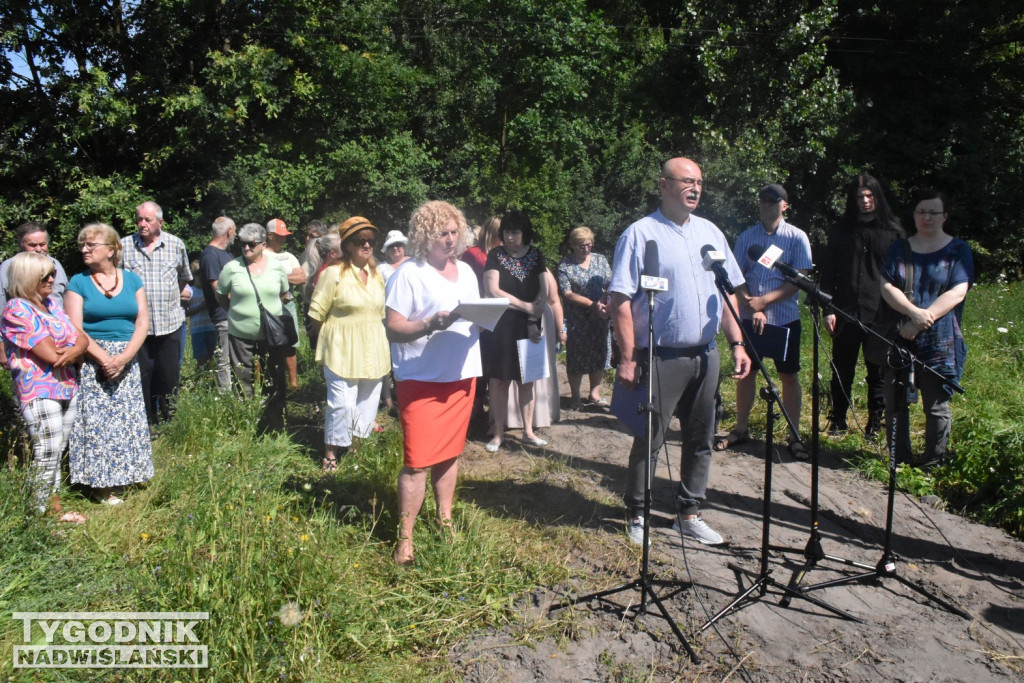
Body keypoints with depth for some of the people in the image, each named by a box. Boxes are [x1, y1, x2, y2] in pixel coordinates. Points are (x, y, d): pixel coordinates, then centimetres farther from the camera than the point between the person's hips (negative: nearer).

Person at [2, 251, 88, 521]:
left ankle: (55, 508, 24)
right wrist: (72, 350, 0)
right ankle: (41, 517, 8)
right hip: (39, 392, -7)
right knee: (47, 454, -3)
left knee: (57, 452, 14)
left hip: (67, 387, 7)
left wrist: (74, 349, -13)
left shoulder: (50, 304, 12)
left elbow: (82, 338, 8)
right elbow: (51, 355, -18)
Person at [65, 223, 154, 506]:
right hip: (93, 359, -2)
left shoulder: (132, 280, 5)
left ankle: (125, 475, 21)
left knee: (127, 418, 7)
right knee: (96, 419, -1)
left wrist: (123, 357, -13)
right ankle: (102, 483, 9)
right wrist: (104, 358, -16)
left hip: (128, 359, 2)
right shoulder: (78, 283, 1)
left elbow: (143, 322, -1)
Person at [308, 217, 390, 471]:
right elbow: (317, 313, -6)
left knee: (368, 403, 13)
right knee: (342, 404, -8)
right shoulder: (334, 273, -9)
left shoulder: (377, 274, 9)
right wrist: (328, 340, -1)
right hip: (342, 350, -6)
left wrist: (380, 342, 14)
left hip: (372, 351, 6)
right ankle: (331, 453, 9)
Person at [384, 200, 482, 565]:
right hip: (421, 379, -6)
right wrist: (430, 324, -27)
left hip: (462, 374, 6)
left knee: (450, 451, 14)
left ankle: (445, 519, 29)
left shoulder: (466, 271, 14)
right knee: (418, 459, -4)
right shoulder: (409, 274, -7)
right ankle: (405, 537, 7)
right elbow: (393, 327, -12)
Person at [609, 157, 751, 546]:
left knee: (700, 439, 12)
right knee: (649, 440, 3)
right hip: (661, 357, -6)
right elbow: (621, 300, -11)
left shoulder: (710, 232, 13)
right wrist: (628, 359, -16)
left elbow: (728, 292, 16)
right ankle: (637, 515, 20)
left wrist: (737, 343, 8)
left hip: (705, 354, 6)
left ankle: (689, 514, 27)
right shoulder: (641, 234, -6)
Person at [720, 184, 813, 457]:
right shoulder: (746, 237, 6)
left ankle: (794, 436, 13)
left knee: (789, 375, 4)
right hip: (749, 317, 2)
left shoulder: (797, 237, 0)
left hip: (785, 318, -2)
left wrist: (765, 300, -16)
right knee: (746, 372, 8)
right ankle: (741, 428, 21)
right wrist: (752, 307, -12)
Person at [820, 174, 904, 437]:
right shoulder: (841, 230, 8)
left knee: (878, 371, 5)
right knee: (842, 370, 6)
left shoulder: (893, 231, 5)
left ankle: (875, 423, 17)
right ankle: (838, 420, 18)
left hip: (880, 314, -1)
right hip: (846, 312, 1)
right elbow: (828, 272, 6)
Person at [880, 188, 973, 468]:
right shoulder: (899, 248, 11)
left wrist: (923, 321, -17)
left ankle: (933, 465, 15)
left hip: (939, 342, -2)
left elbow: (957, 293, -7)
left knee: (936, 405, 2)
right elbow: (886, 287, -1)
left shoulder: (958, 250, 4)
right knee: (894, 403, 6)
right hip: (899, 339, 3)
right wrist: (914, 312, -17)